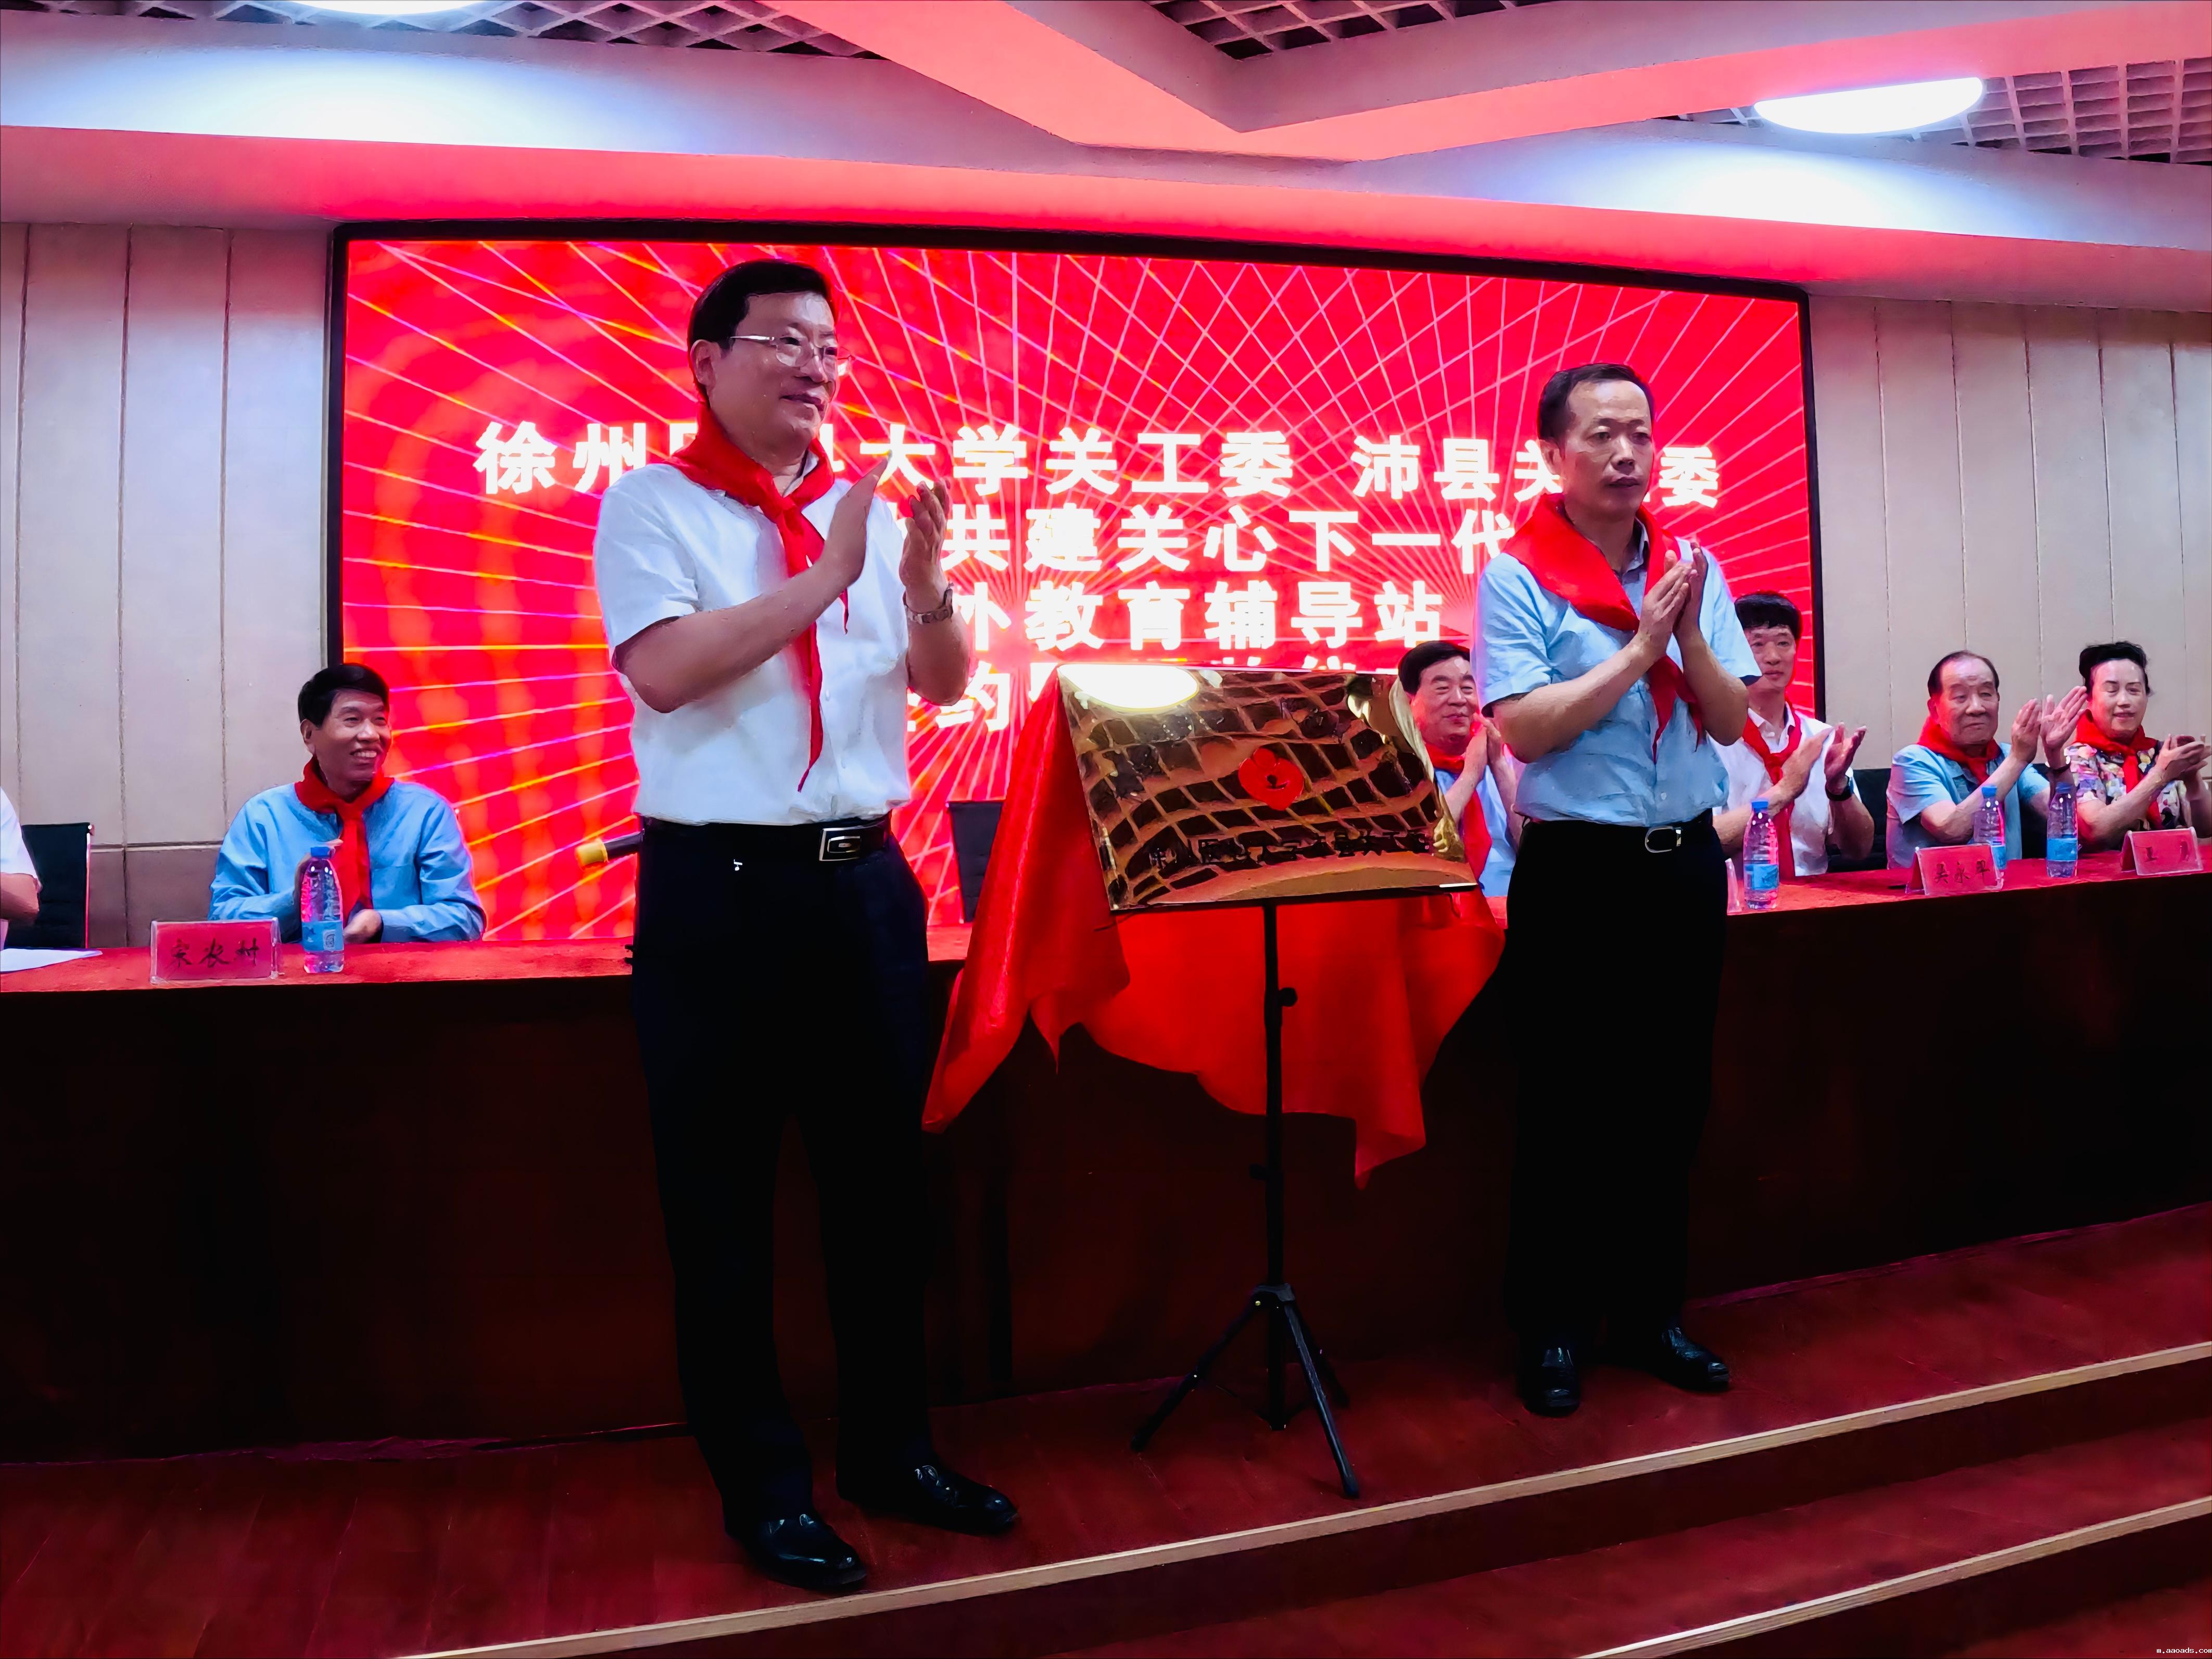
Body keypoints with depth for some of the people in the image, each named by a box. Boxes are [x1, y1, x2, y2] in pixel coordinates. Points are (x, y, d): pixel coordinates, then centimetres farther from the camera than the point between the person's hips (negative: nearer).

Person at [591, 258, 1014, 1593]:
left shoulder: (870, 509, 11)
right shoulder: (651, 505, -2)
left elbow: (945, 685, 6)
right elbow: (664, 671, -17)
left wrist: (928, 592, -13)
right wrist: (823, 577, -18)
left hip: (866, 878, 5)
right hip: (718, 888, -4)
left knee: (884, 1177, 13)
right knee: (724, 1197, 6)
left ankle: (892, 1448, 31)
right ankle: (763, 1483, 23)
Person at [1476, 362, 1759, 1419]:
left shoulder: (1692, 567, 7)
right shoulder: (1517, 575, -7)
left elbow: (1732, 722, 3)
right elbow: (1525, 728, -17)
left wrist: (1689, 634, -13)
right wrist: (1641, 645, -17)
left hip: (1686, 858, 5)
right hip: (1577, 866, -5)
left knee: (1672, 1096, 13)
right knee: (1565, 1107, 3)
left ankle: (1650, 1313, 28)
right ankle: (1552, 1330, 16)